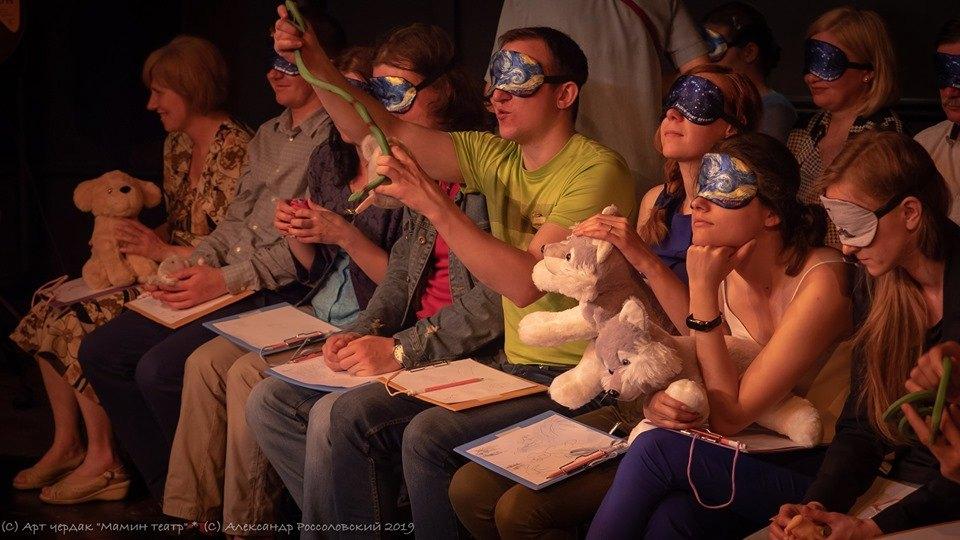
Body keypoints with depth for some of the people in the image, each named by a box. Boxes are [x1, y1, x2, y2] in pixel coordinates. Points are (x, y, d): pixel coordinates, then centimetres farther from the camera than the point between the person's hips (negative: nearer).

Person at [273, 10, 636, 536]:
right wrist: (316, 64, -14)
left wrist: (434, 204, -29)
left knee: (428, 434, -25)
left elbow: (527, 283, -26)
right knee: (354, 413, -2)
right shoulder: (497, 157, 7)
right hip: (515, 367, 8)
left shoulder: (595, 172, -15)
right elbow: (382, 131, 0)